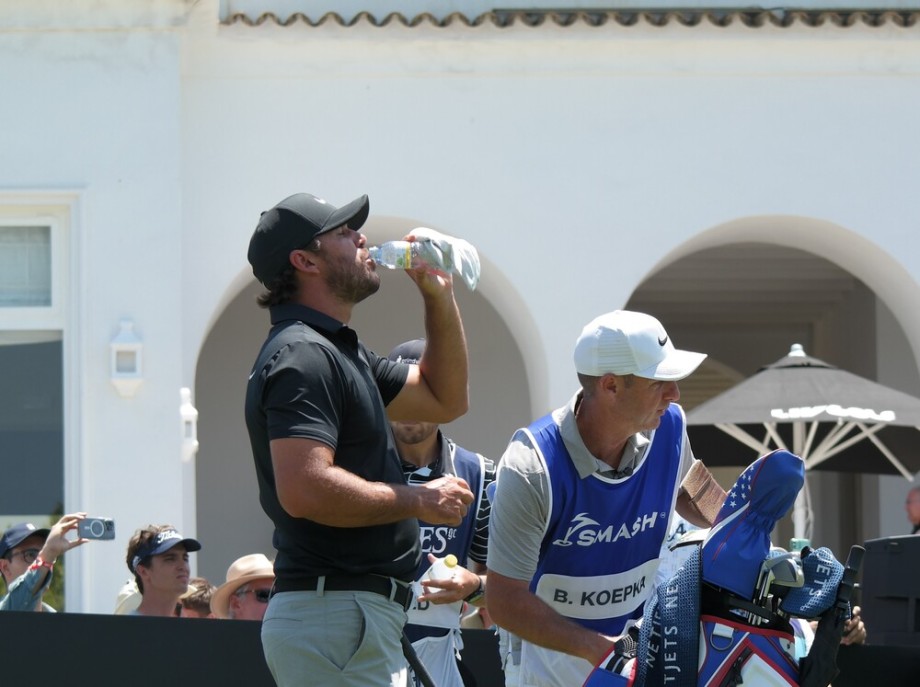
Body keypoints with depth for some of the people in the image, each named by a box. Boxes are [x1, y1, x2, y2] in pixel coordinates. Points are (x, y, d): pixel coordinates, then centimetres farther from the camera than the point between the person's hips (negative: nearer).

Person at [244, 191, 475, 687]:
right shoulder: (302, 356, -14)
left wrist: (438, 296, 19)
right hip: (335, 614, -11)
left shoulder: (337, 350, 20)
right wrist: (419, 501, -16)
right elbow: (304, 489, -26)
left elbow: (444, 399, 31)